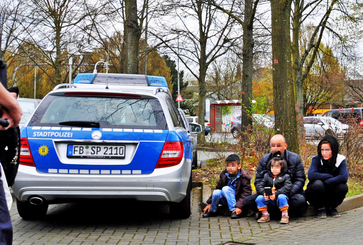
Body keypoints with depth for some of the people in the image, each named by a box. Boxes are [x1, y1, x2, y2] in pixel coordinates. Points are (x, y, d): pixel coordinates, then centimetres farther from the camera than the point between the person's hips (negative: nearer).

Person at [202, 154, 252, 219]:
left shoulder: (244, 177, -13)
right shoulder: (224, 175, 1)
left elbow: (246, 193, -19)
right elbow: (218, 188, 8)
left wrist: (239, 206, -30)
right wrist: (209, 203, 4)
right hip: (227, 201, 5)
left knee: (226, 189, -27)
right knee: (216, 192, -24)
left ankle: (234, 211, -26)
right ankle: (212, 211, 1)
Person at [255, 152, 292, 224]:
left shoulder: (285, 176, 4)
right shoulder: (266, 176, 13)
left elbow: (287, 187, -13)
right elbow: (259, 186, 4)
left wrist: (276, 194, -26)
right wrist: (264, 193, -18)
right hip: (268, 200, 3)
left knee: (281, 197, -35)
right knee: (259, 198, -21)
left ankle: (285, 215, -21)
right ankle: (265, 215, -4)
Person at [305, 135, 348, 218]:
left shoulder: (340, 160, -8)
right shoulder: (316, 159, -13)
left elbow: (344, 177, -25)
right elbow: (311, 175, -30)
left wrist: (325, 182, -29)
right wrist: (330, 176, -22)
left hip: (330, 196, 2)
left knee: (343, 187, -26)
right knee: (318, 183, -33)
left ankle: (331, 208, 0)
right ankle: (321, 208, -8)